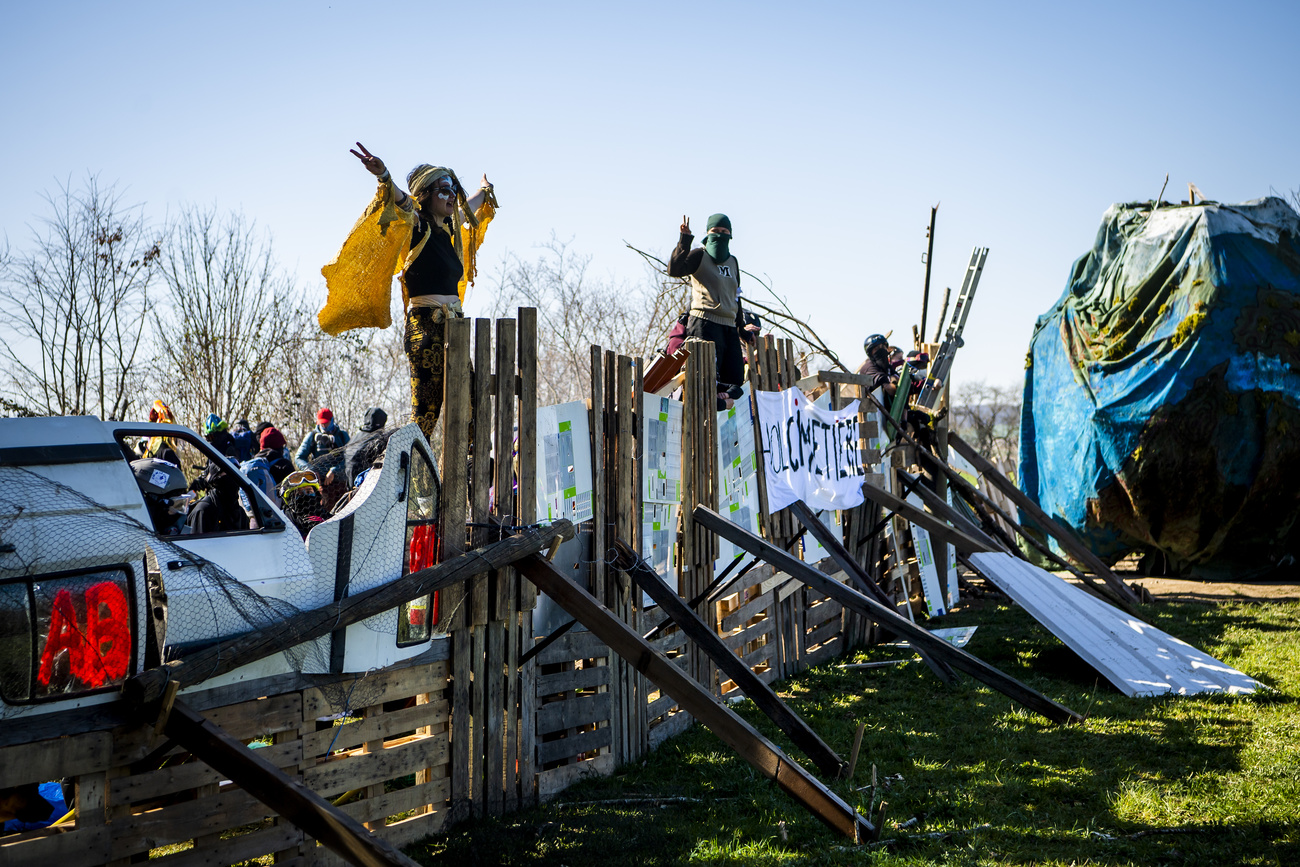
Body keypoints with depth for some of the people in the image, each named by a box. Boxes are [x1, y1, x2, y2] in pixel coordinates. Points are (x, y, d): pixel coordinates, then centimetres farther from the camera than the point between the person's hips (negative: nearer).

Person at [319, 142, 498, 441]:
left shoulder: (450, 226, 17)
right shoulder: (417, 226, -4)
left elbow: (468, 209, 40)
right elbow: (401, 202, -25)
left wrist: (485, 191, 59)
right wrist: (385, 177, -46)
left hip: (453, 323, 8)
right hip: (426, 323, -8)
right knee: (426, 402, -13)